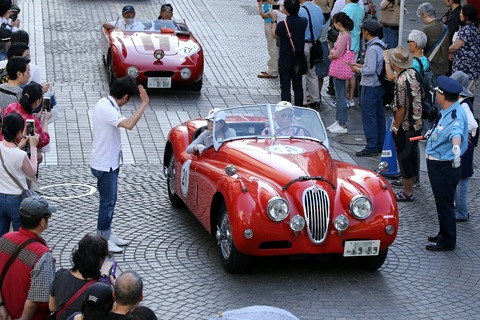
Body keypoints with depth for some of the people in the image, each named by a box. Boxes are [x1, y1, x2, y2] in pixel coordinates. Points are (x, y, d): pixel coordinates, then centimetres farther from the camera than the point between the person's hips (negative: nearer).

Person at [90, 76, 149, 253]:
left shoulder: (105, 103, 4)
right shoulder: (107, 109, -28)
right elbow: (129, 124, -42)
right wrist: (144, 104, -37)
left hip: (109, 161, 10)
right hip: (105, 164, -10)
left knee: (110, 200, 19)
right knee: (107, 202, 1)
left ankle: (106, 234, 31)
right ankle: (102, 240, 13)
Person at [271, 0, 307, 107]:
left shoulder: (282, 25, -21)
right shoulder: (304, 22, -10)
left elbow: (275, 35, -1)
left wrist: (274, 20, 10)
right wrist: (287, 13, 17)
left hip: (285, 61, -4)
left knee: (285, 88, 5)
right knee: (298, 86, 15)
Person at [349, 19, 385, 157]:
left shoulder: (372, 48, -21)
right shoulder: (381, 45, 8)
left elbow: (370, 70, -24)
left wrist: (359, 70, -8)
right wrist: (362, 66, 13)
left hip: (370, 87, -9)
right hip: (380, 85, 9)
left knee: (369, 116, -2)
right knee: (379, 115, 15)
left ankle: (371, 147, 1)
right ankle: (381, 144, 23)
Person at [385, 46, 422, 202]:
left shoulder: (401, 81, -25)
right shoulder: (413, 73, 0)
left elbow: (401, 108, -22)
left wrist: (396, 126, -11)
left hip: (405, 127, -8)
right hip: (417, 123, 8)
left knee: (404, 158, 3)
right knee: (413, 155, 18)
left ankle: (407, 193, 11)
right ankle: (410, 185, 30)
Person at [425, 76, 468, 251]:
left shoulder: (456, 115, -26)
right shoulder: (447, 112, 6)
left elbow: (456, 133, -48)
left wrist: (456, 146, -69)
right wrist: (434, 132, 50)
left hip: (445, 167, -10)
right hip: (438, 164, 10)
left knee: (445, 203, 1)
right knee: (441, 202, 21)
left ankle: (447, 241, 13)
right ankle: (444, 234, 36)